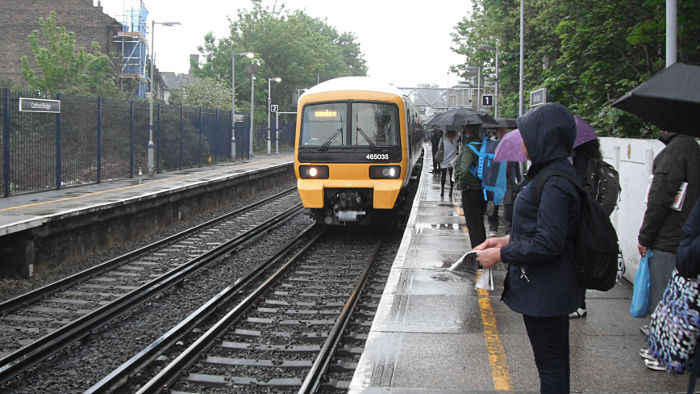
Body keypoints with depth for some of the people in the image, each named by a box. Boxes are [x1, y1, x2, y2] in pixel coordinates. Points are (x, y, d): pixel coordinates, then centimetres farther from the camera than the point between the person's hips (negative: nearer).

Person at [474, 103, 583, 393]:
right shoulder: (548, 172, 9)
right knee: (556, 360, 21)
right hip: (548, 286, 10)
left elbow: (547, 243, -25)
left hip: (544, 289, -10)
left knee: (550, 363, 1)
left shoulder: (555, 183, -22)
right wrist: (509, 240, 10)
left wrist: (500, 254, -16)